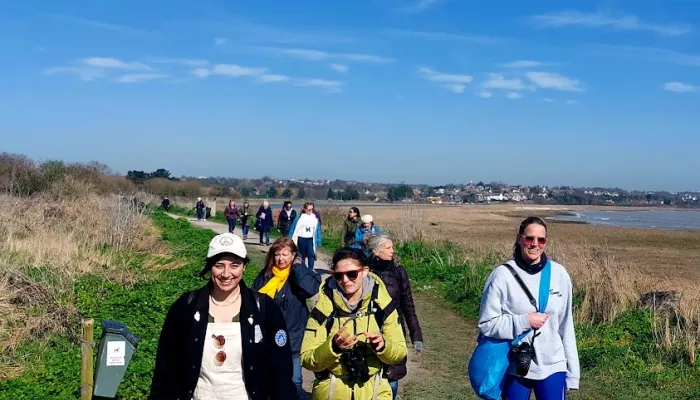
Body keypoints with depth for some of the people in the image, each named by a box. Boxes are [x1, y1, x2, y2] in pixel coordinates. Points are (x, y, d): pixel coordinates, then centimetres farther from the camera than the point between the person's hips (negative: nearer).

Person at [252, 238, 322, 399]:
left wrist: (298, 266, -17)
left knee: (294, 384, 5)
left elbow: (311, 288, -28)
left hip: (291, 341, -4)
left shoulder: (299, 275, -5)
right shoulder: (265, 275, 4)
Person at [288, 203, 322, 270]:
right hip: (301, 239, -1)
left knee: (311, 254, -14)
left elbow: (317, 229, 6)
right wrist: (291, 240, 0)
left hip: (310, 239, 1)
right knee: (302, 255, 11)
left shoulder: (315, 218, -1)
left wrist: (318, 241, 5)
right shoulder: (299, 218, -7)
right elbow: (294, 229, -1)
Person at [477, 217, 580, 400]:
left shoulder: (559, 274, -1)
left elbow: (565, 325, 4)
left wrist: (572, 372, 5)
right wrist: (525, 321, -19)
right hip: (514, 368, -2)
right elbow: (487, 323, -9)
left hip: (552, 366, 2)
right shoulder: (502, 275, -10)